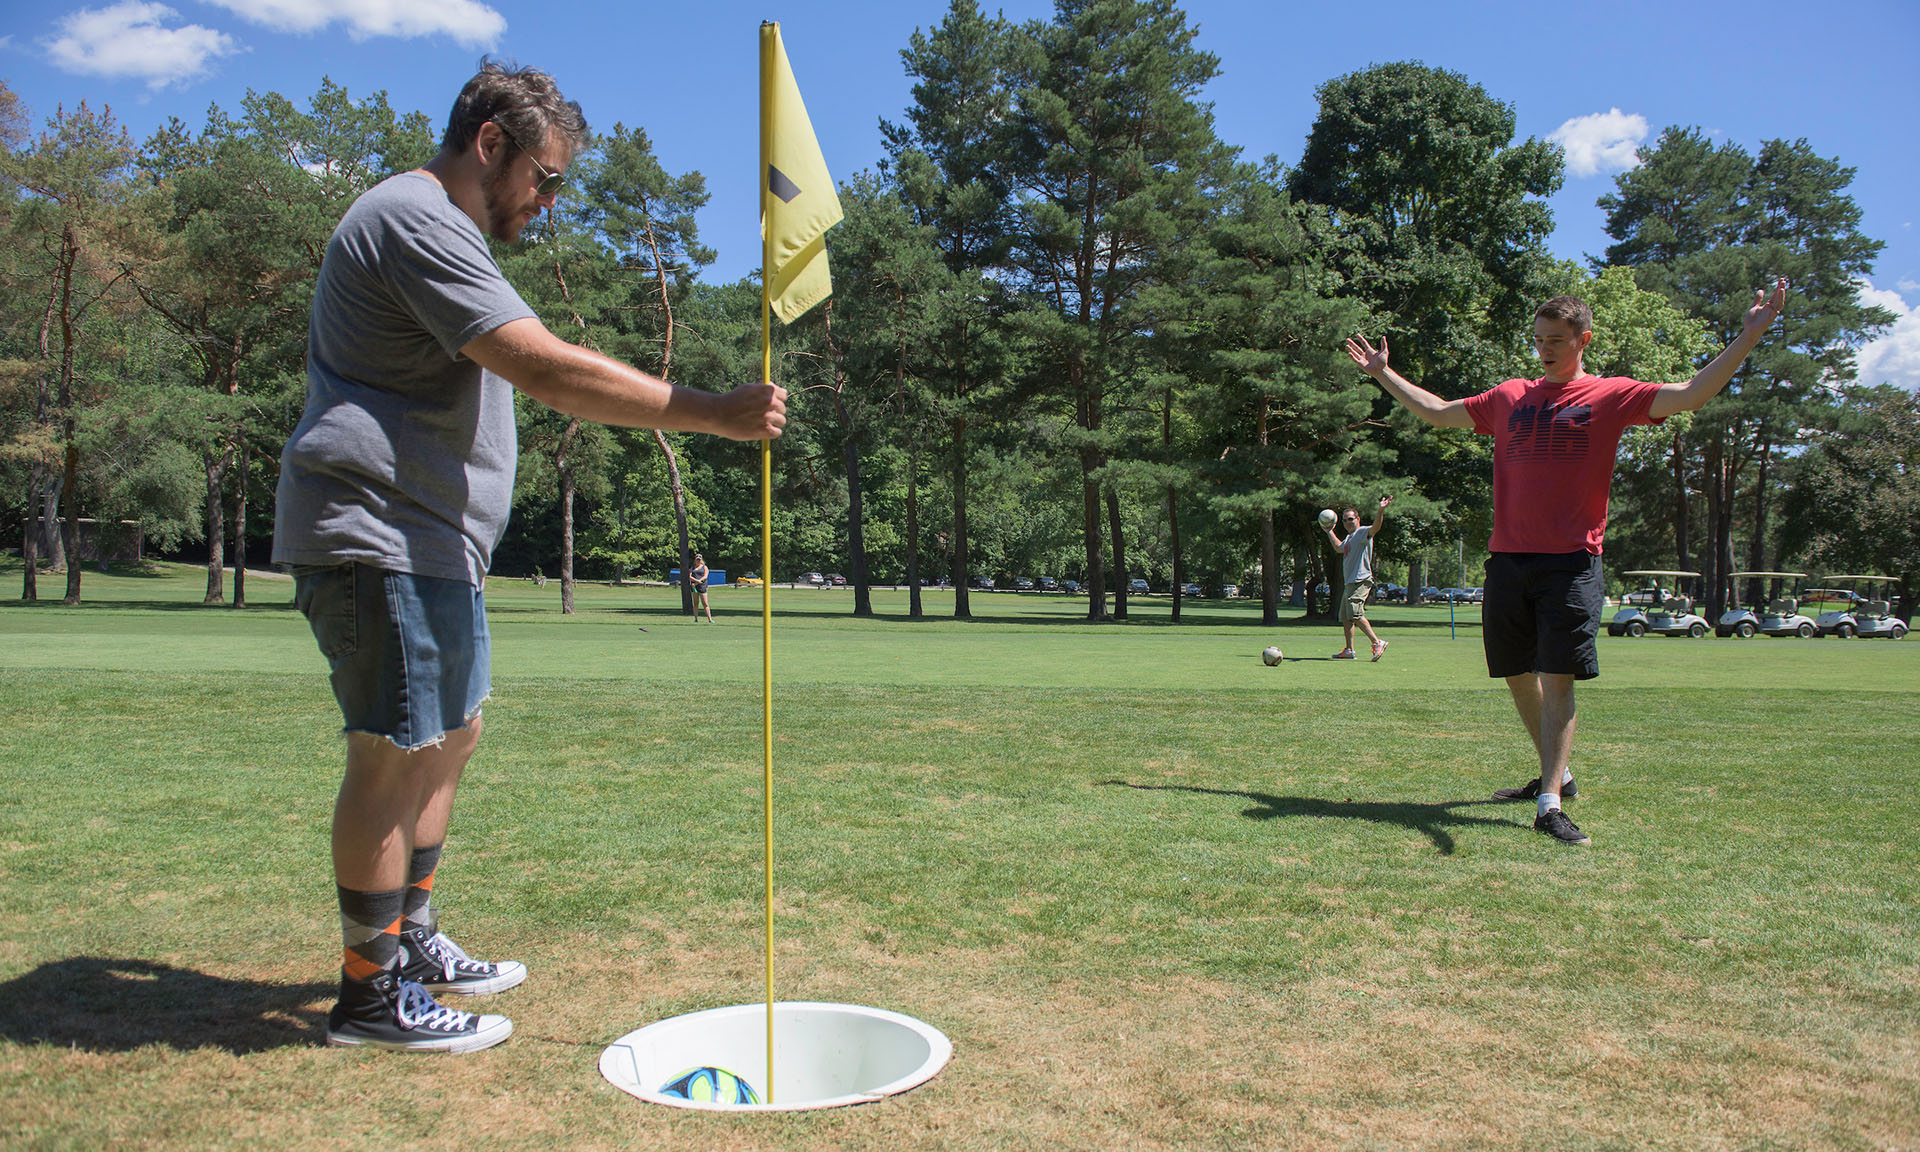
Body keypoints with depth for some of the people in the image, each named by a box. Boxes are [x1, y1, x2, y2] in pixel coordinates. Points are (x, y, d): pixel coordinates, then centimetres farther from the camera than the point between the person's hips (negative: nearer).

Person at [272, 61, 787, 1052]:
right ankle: (371, 993, 3)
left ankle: (410, 936, 29)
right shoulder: (415, 221, -15)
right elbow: (544, 368, -26)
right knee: (394, 754, -7)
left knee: (450, 736, 17)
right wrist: (713, 413, -27)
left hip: (430, 541, 11)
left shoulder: (436, 228, 22)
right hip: (380, 536, -11)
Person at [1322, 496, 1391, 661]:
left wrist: (1381, 510, -43)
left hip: (1361, 581, -10)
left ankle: (1377, 642, -22)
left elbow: (1375, 528, -27)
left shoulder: (1362, 532, -4)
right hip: (1349, 583, 10)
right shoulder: (1349, 537, 23)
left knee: (1355, 614, -22)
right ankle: (1349, 650, 18)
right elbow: (1339, 548, 45)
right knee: (1345, 618, 11)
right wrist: (1329, 532, 51)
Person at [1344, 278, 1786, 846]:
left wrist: (1749, 334, -17)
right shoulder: (1510, 397, 15)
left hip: (1572, 563, -5)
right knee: (1517, 674, 12)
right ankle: (1556, 774, 31)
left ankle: (1550, 804, -11)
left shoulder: (1610, 396, 3)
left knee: (1557, 678, -11)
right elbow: (1437, 412, 25)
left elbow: (1690, 395, -8)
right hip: (1507, 559, 5)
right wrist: (1383, 373, 30)